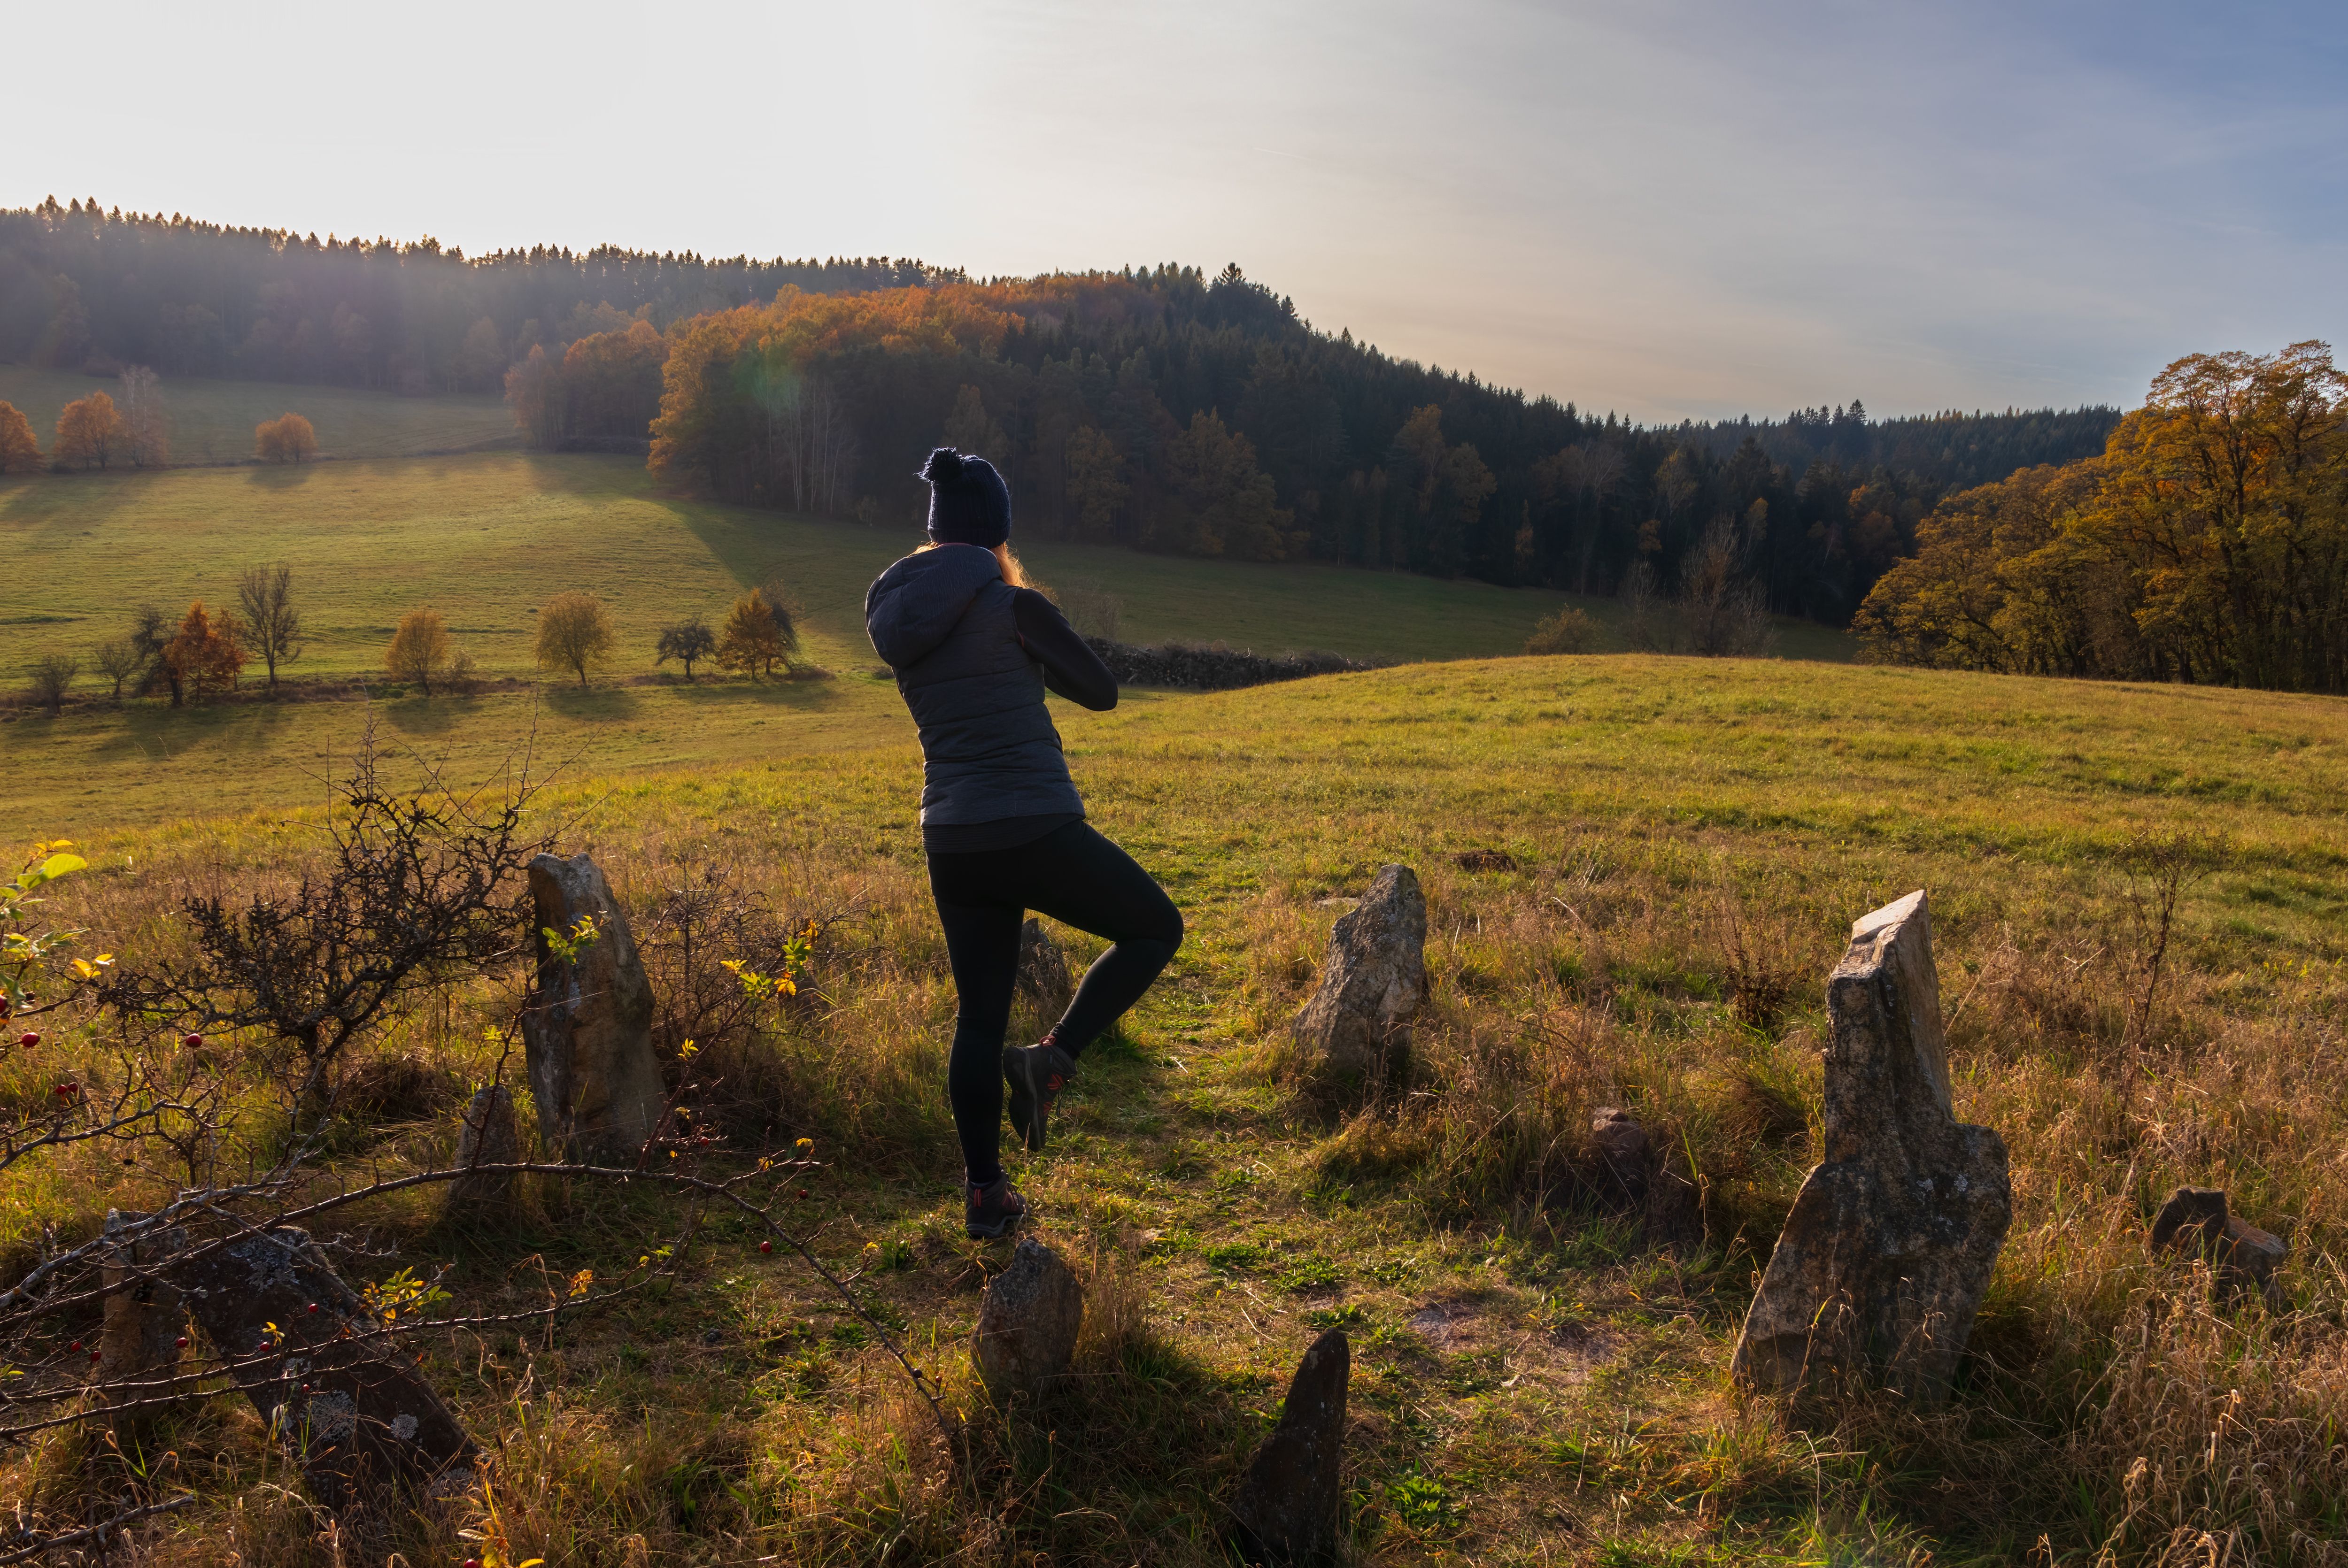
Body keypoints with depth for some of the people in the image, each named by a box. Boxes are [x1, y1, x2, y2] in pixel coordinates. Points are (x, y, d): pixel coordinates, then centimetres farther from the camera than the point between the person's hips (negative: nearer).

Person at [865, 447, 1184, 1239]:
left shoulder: (897, 616, 7)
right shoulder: (1014, 607, -12)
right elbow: (1101, 691, 0)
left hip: (952, 845, 6)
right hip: (1037, 832, -6)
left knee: (979, 1017, 17)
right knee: (1156, 929, 16)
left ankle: (984, 1194, 23)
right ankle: (1052, 1058, 0)